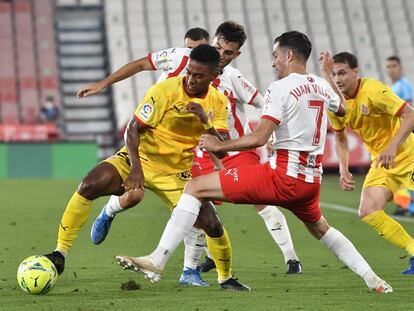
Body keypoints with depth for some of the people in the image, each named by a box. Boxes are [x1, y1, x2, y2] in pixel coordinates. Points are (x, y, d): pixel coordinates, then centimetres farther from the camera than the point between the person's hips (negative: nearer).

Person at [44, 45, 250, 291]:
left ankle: (226, 278, 17)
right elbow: (133, 130, -15)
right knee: (89, 186, -27)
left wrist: (206, 122, -27)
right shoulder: (165, 91, -17)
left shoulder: (218, 102, -4)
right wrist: (136, 167, -29)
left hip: (177, 174, 3)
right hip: (139, 159, -2)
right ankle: (60, 254, -18)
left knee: (212, 225, -11)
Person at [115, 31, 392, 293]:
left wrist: (218, 145, -6)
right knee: (320, 228, 37)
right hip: (311, 180, 7)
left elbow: (259, 138, -17)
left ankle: (158, 260, -16)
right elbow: (342, 109, 37)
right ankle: (373, 280, 30)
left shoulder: (281, 88, -8)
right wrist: (328, 74, 49)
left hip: (283, 175, -7)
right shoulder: (321, 86, 12)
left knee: (195, 188, -6)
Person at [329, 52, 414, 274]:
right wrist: (343, 170, 1)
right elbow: (340, 138, 15)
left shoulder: (373, 91, -21)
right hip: (381, 163, 6)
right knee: (368, 213, -11)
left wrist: (392, 147, -33)